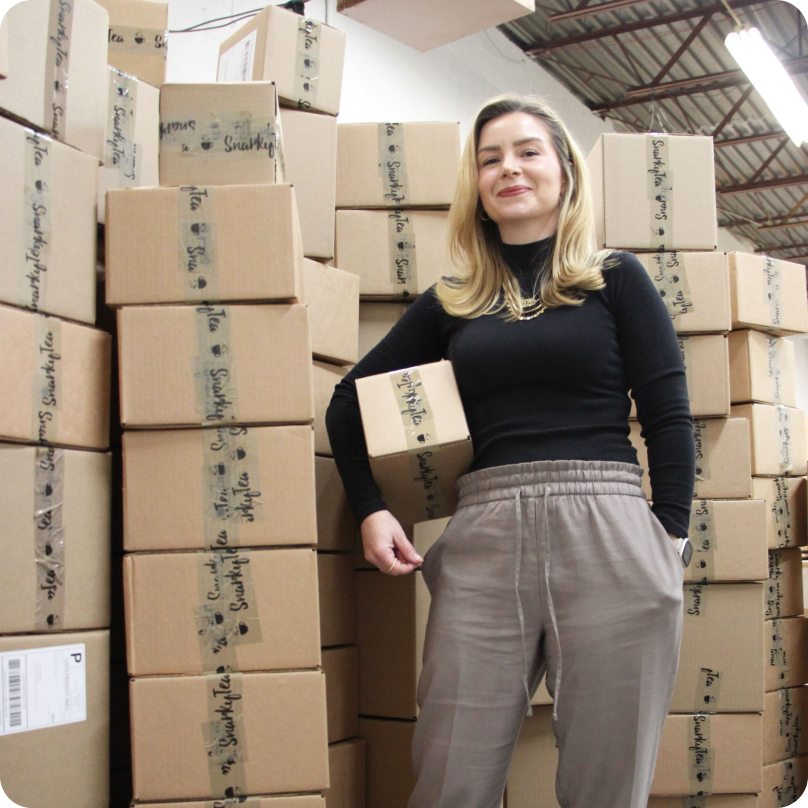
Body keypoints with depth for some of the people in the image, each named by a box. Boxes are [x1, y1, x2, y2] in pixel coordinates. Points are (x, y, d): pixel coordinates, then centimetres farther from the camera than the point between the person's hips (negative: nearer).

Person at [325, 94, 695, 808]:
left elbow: (670, 419, 6)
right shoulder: (453, 302, 17)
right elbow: (349, 401, 22)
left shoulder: (616, 280, 11)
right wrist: (371, 509, 11)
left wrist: (671, 537, -3)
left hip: (608, 534, -2)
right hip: (482, 540, 2)